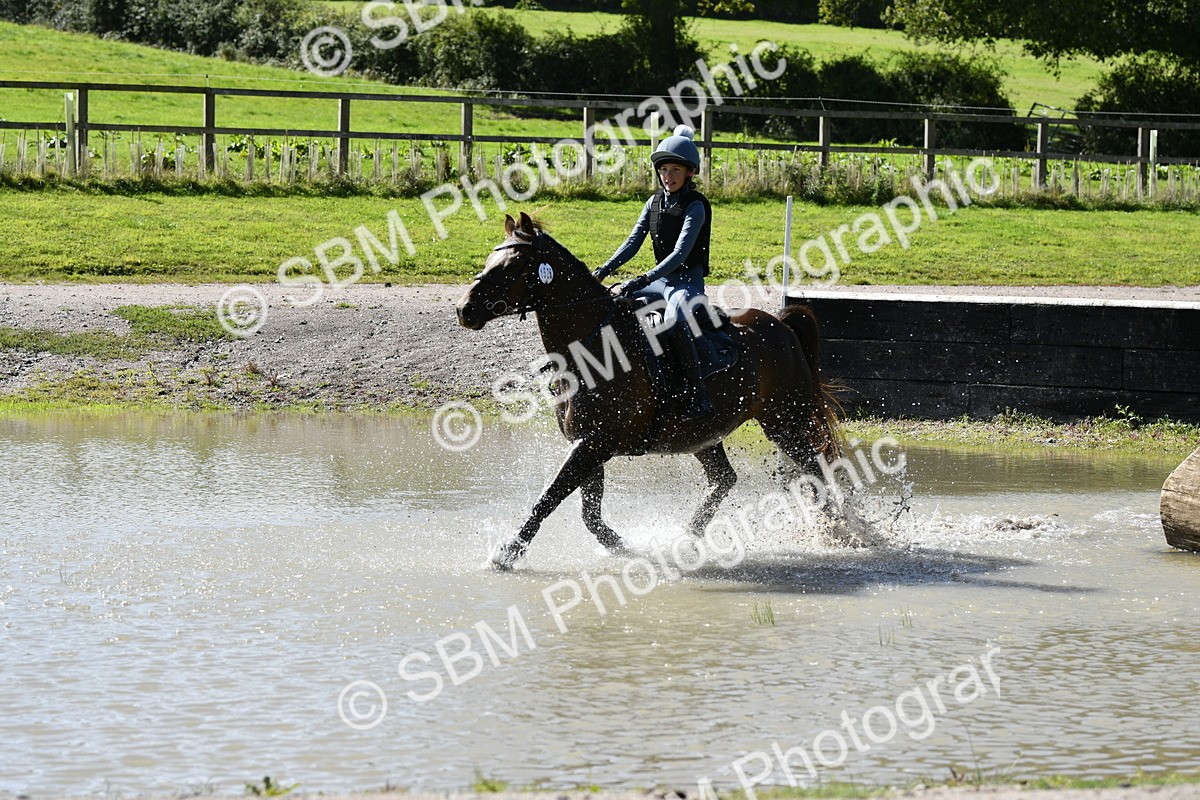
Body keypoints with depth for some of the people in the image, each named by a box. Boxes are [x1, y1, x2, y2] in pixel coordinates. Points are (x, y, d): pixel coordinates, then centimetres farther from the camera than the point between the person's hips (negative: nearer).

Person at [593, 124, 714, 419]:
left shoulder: (696, 207, -13)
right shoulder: (655, 202, 9)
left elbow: (680, 253, -22)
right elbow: (633, 242, 7)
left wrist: (645, 279, -32)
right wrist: (604, 271, -8)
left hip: (689, 282, -8)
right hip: (661, 280, 8)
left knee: (674, 320, -38)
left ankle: (697, 393, -35)